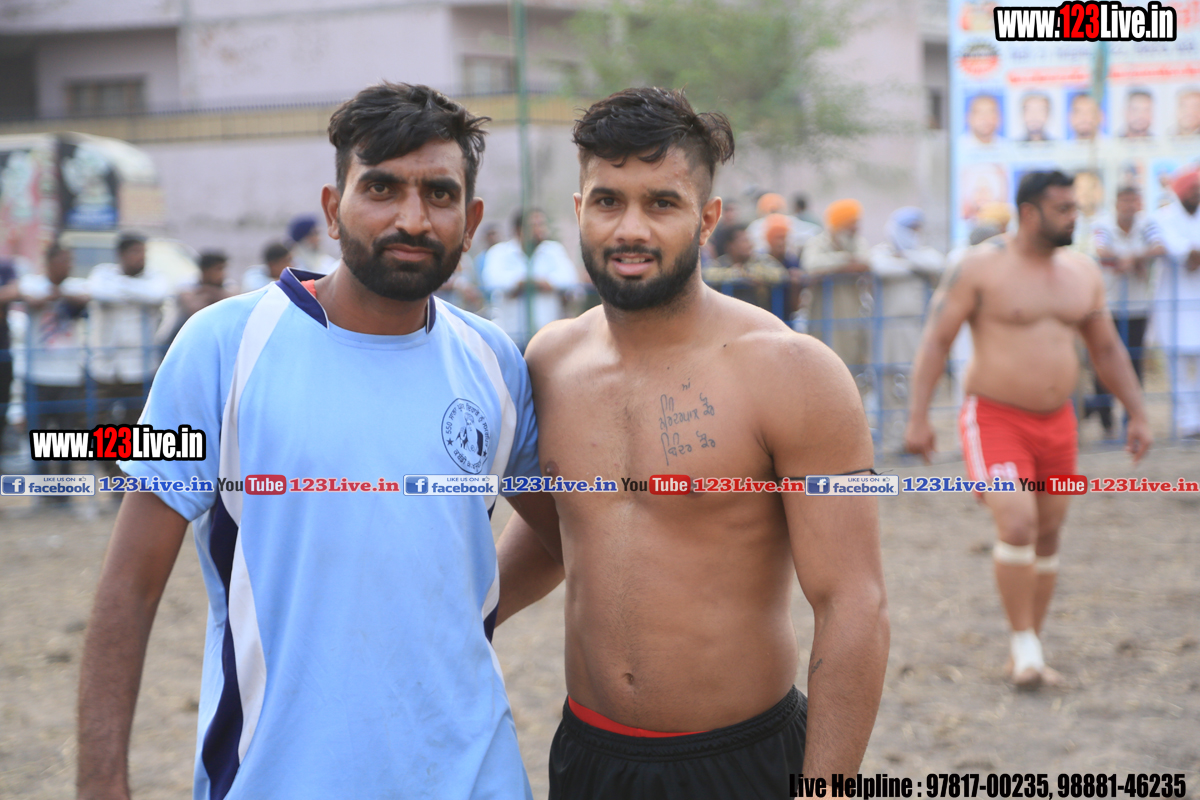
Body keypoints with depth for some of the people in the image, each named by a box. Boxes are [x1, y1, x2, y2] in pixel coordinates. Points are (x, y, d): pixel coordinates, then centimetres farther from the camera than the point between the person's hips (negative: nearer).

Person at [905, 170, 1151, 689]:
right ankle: (1024, 645, -6)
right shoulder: (981, 268, -10)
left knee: (1048, 535, 9)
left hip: (1056, 422, 6)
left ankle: (1025, 655, 21)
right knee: (1017, 525, -21)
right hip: (995, 418, -6)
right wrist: (917, 418, -16)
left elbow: (1107, 349, 16)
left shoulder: (1083, 273, 7)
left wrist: (1137, 414, 12)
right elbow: (935, 340, -10)